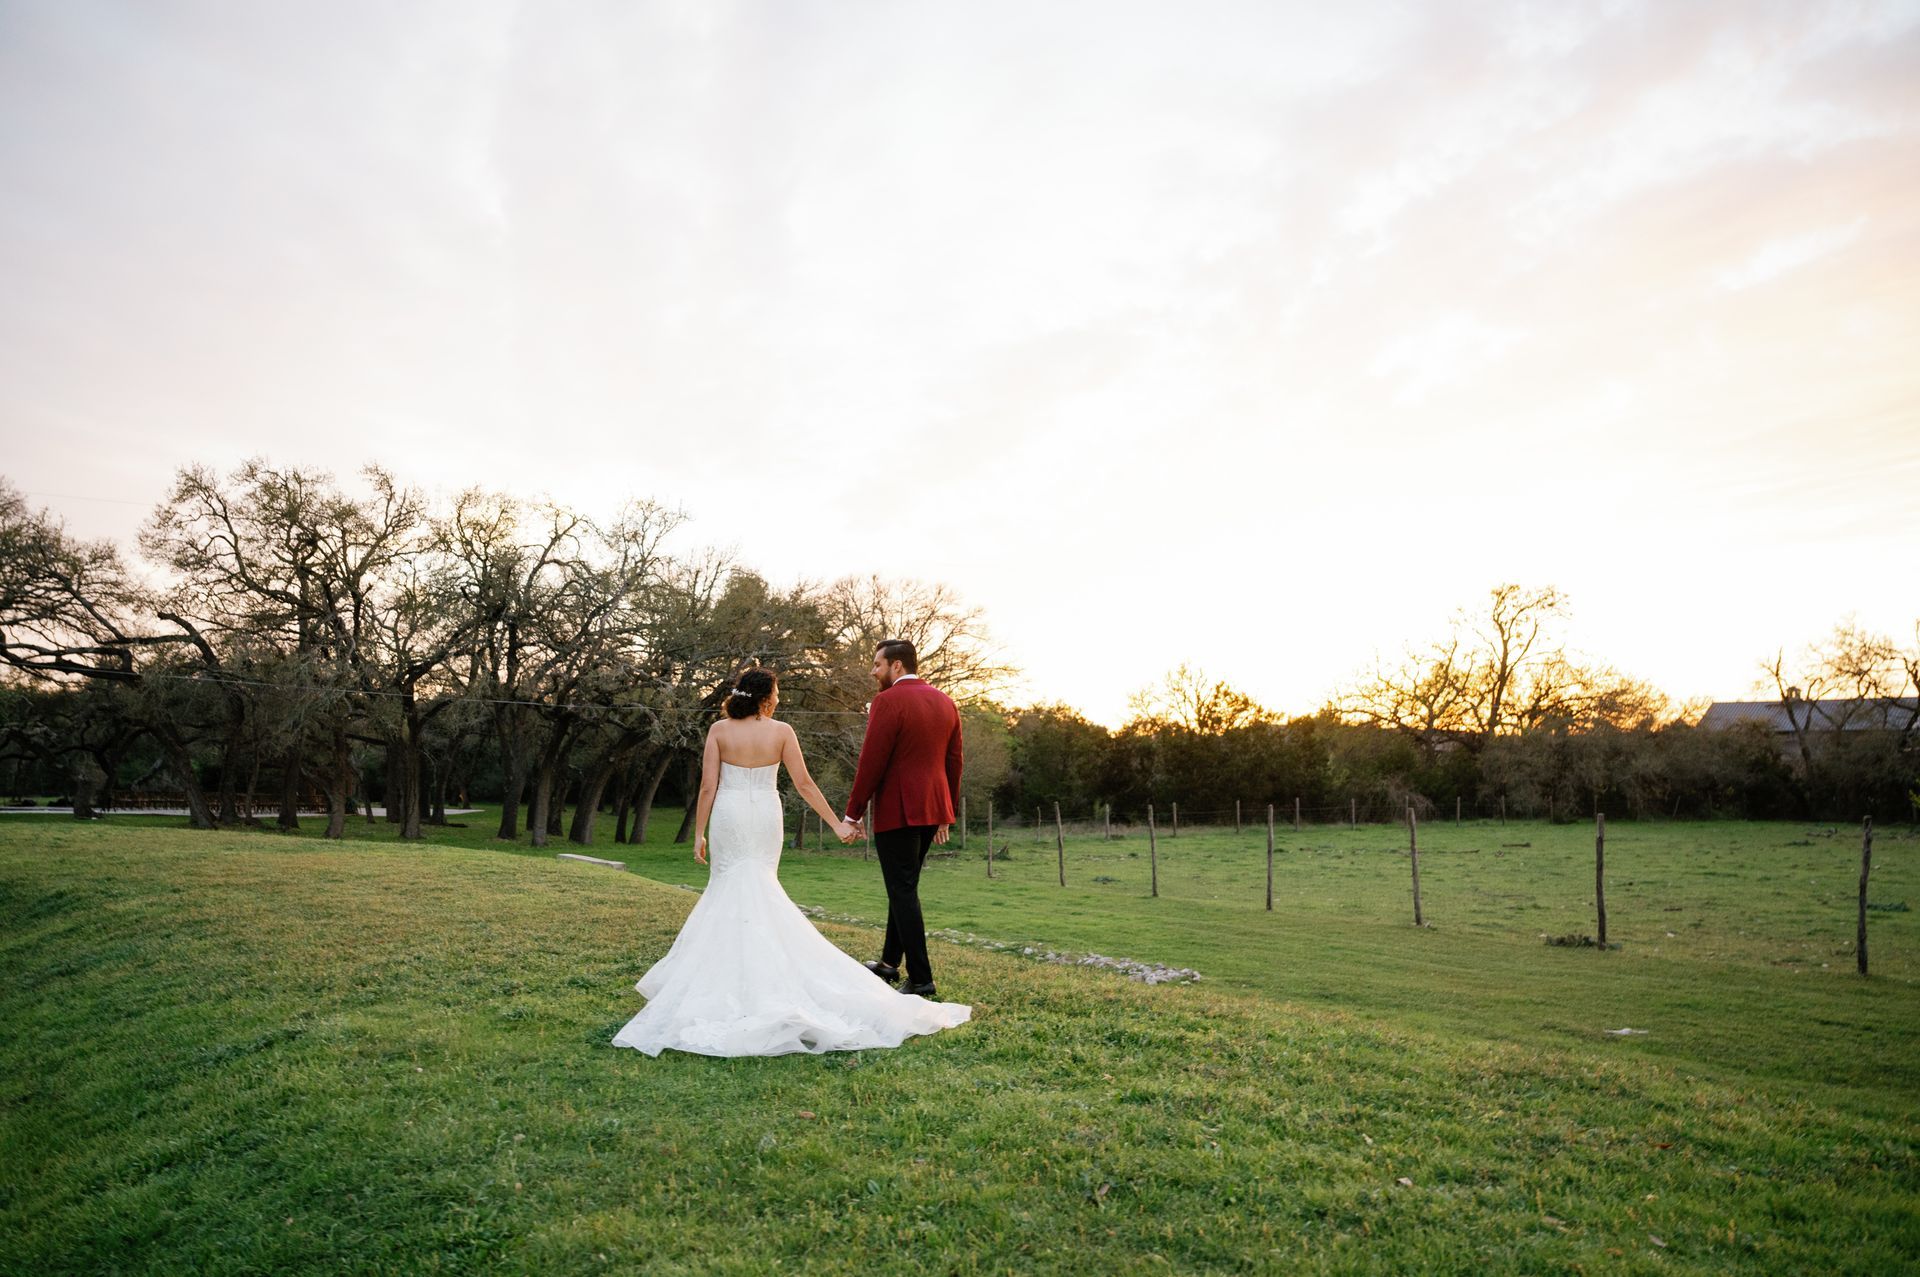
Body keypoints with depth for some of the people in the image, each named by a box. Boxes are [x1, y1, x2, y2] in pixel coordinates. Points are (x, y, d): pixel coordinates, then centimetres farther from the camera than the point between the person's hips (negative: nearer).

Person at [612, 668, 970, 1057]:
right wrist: (836, 823, 1)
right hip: (766, 816, 0)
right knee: (760, 888, 13)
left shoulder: (719, 730, -5)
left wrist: (699, 833, 1)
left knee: (731, 885, 11)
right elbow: (804, 784, -5)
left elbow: (708, 786, -7)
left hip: (729, 816, 0)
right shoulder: (781, 731, -5)